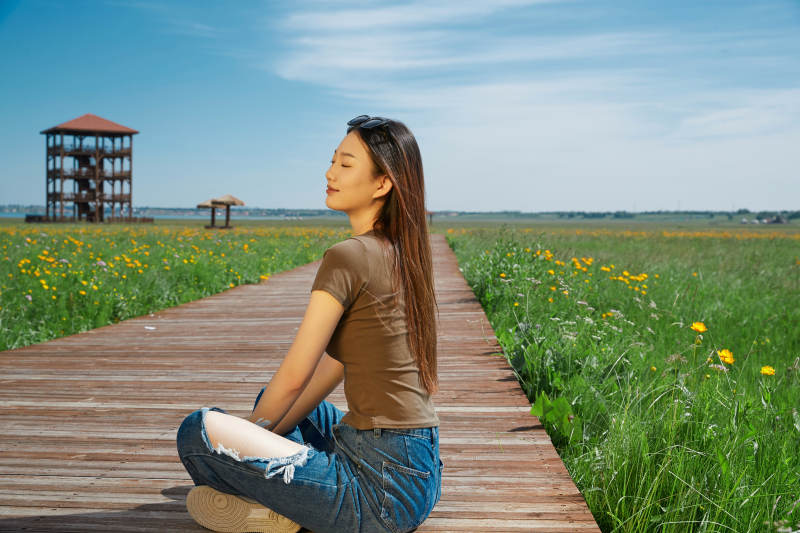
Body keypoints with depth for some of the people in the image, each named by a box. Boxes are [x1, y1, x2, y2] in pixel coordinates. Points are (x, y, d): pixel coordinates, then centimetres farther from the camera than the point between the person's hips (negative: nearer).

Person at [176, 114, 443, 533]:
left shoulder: (348, 257, -17)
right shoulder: (401, 255, 10)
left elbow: (294, 377, -11)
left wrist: (250, 433, 7)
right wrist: (267, 429, 14)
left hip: (383, 489, -10)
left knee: (198, 430, -13)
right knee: (272, 400, 29)